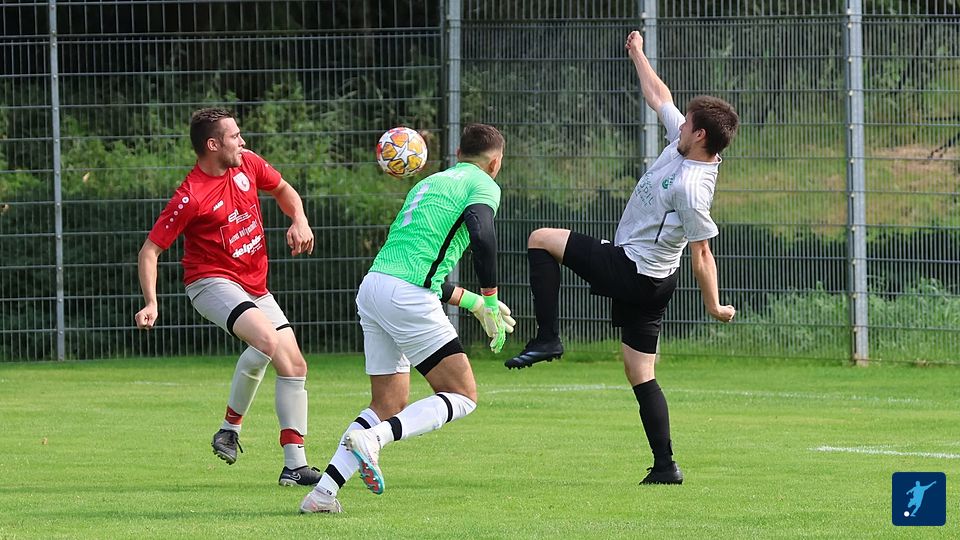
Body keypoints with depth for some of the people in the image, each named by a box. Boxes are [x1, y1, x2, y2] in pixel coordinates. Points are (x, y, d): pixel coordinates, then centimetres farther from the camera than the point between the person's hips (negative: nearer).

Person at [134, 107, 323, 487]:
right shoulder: (191, 197, -19)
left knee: (295, 365, 2)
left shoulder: (247, 164, 1)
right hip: (212, 282, -8)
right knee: (266, 340, -33)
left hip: (255, 286, 8)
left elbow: (282, 189, 22)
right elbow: (150, 250, -15)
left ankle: (295, 465, 6)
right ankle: (230, 427, -14)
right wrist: (151, 303, -26)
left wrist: (299, 221, 3)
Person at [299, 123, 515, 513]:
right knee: (463, 396, -1)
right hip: (407, 297, -8)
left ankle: (323, 492, 3)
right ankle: (373, 438, -21)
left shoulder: (430, 182, 29)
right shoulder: (483, 185, 4)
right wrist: (490, 299, -7)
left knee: (390, 404, 15)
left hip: (373, 286, 8)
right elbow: (482, 236, -18)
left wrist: (474, 303, 38)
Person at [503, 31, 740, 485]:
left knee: (541, 240, 0)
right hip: (648, 281, 9)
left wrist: (714, 306, -17)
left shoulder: (691, 187, -26)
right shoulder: (682, 145, 0)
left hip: (632, 273, -9)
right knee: (640, 375, 10)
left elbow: (701, 252, -21)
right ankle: (665, 466, 5)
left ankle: (547, 338, -3)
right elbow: (658, 97, 15)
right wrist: (637, 55, 25)